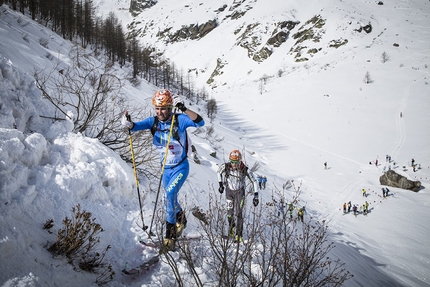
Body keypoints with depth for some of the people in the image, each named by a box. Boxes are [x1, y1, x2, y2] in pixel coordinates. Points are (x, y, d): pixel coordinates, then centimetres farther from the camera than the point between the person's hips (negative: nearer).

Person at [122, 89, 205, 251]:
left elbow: (200, 122, -34)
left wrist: (183, 109, -46)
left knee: (170, 194, -24)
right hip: (165, 168, 6)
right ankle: (180, 219, 48)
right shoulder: (153, 121, -7)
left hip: (180, 167, -6)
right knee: (171, 199, 20)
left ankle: (170, 234, -12)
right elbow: (139, 125, -21)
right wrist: (129, 125, -44)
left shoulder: (179, 120, -20)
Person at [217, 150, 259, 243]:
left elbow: (254, 181, -12)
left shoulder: (245, 170, -23)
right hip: (229, 191, 2)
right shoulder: (225, 166, -18)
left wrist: (256, 196, -15)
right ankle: (231, 228, 30)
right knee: (230, 213, 1)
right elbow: (218, 172, 5)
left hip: (240, 192, -2)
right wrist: (220, 184, 0)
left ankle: (239, 235, -7)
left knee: (238, 213, -14)